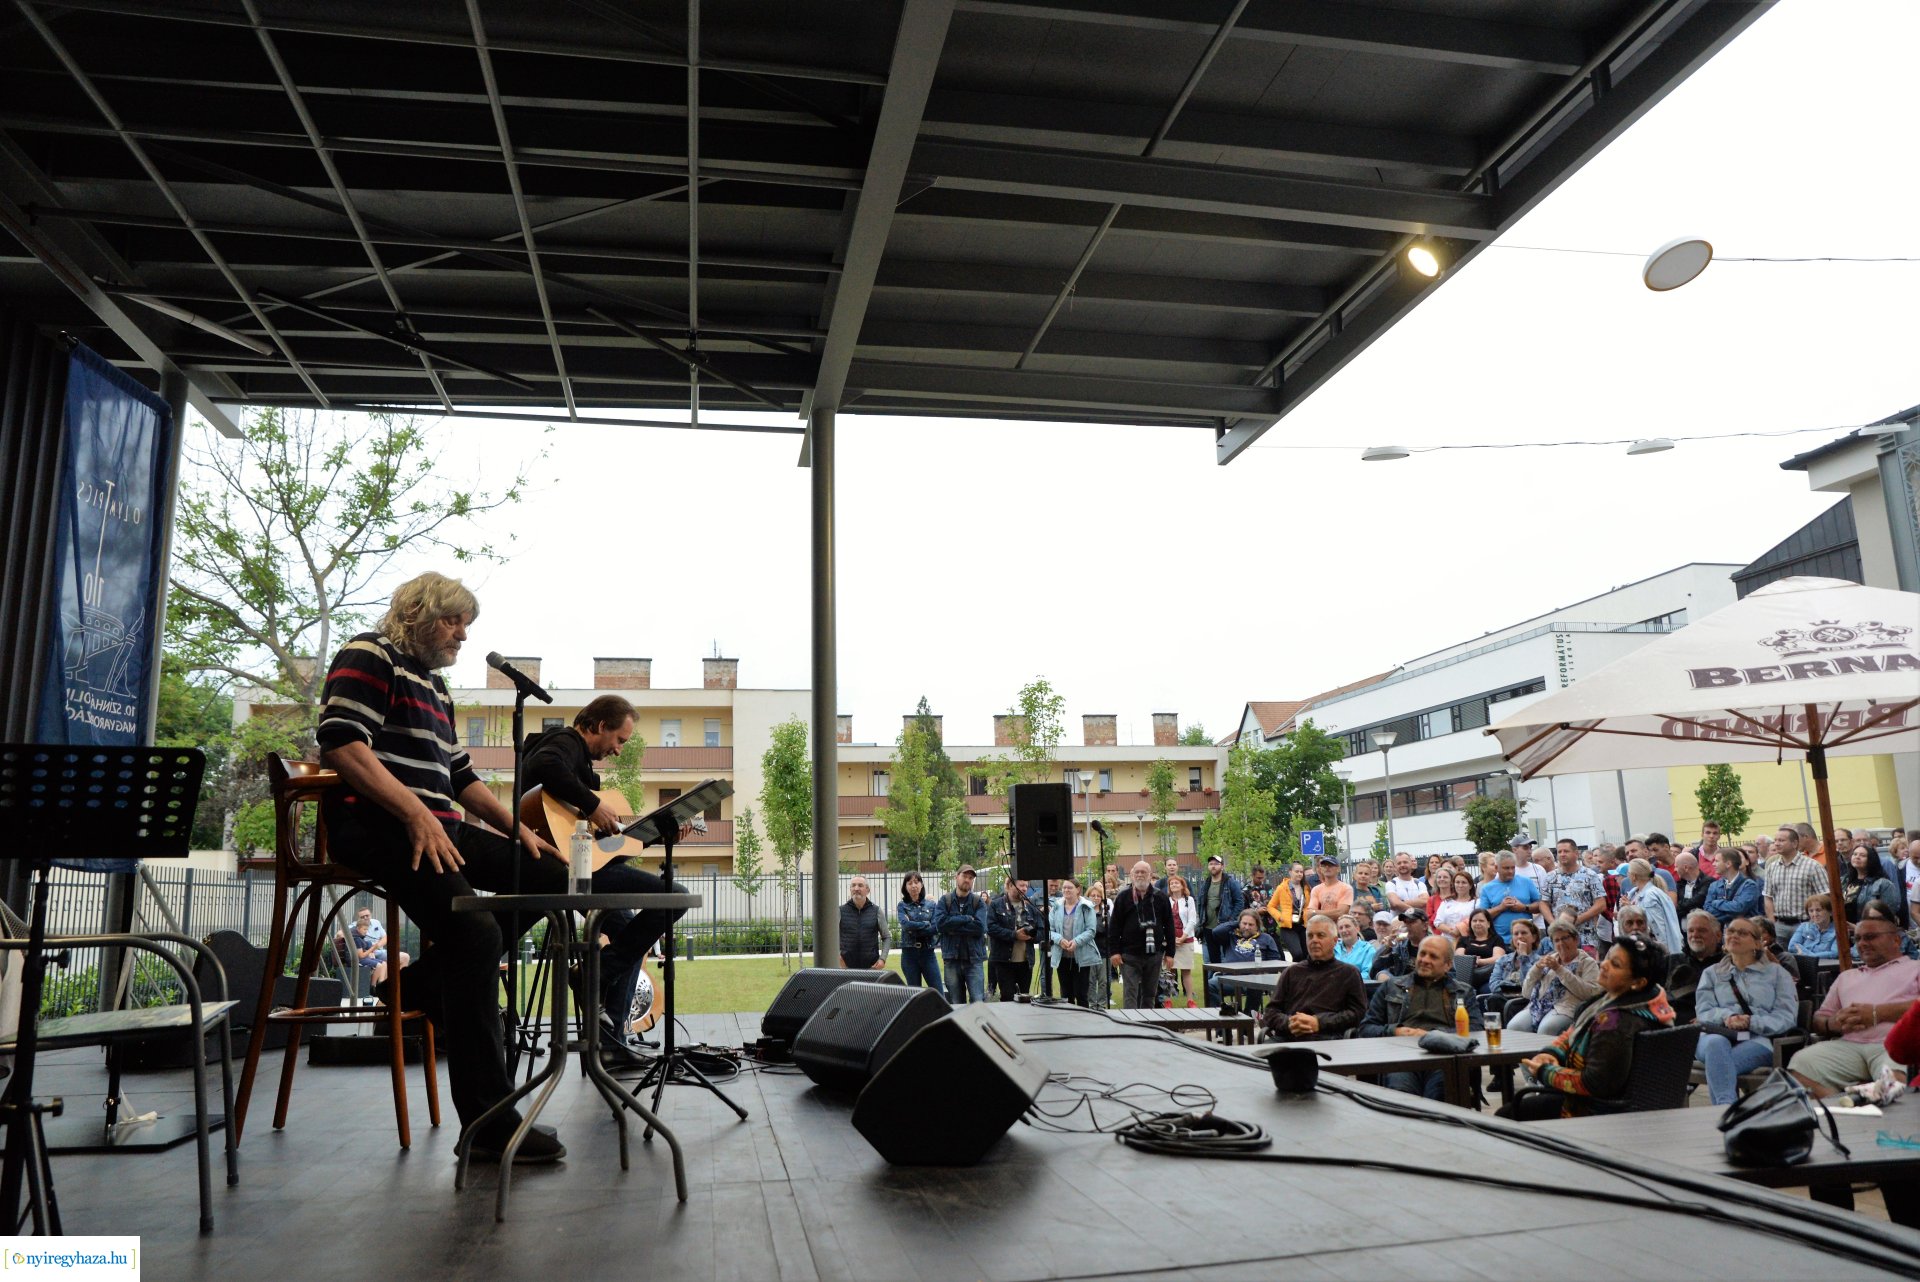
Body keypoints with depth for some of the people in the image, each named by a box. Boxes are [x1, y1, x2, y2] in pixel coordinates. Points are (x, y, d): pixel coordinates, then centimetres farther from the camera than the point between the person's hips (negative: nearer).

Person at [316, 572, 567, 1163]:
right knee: (474, 930, -28)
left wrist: (517, 829, 13)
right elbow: (340, 743, -17)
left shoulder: (434, 685, 25)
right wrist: (415, 814, -24)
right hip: (374, 825, -10)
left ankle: (423, 983, -2)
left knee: (551, 872, 2)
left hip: (437, 827, 10)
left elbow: (460, 774, 26)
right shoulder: (370, 656, -2)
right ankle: (489, 1125, -25)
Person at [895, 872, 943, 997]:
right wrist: (926, 924, -7)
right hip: (909, 953, 0)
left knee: (939, 993, -5)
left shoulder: (931, 905, 7)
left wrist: (915, 929, -12)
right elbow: (905, 924, -12)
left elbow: (936, 928, -5)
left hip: (928, 952, 0)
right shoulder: (902, 906, 6)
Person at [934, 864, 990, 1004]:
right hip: (952, 960, 1)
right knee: (956, 1005, 6)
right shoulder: (945, 900, 8)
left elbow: (980, 927, -10)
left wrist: (953, 926, -10)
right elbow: (939, 923, -9)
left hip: (974, 959, -1)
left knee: (978, 1002, -10)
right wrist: (967, 919, -9)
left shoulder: (979, 902, 6)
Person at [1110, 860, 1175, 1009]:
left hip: (1154, 954, 2)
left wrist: (1170, 953, 3)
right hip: (1129, 954, -2)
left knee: (1150, 994, 10)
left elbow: (1169, 927, 7)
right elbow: (1114, 927, 0)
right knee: (1130, 993, -6)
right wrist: (1114, 951, -7)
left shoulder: (1160, 897, 5)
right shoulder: (1124, 897, 2)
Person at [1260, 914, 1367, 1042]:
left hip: (1326, 1038, -2)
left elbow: (1357, 1012, 6)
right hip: (1286, 1037, 2)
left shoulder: (1349, 973, 19)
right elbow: (1270, 1011, 20)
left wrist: (1319, 1023, -8)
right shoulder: (1292, 972, 26)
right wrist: (1288, 1023, -4)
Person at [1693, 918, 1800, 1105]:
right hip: (1717, 1035, 1)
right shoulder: (1711, 973, 27)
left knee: (1718, 1062, -36)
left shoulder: (1776, 972, 21)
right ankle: (1728, 1107, -51)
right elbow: (1703, 1011, 12)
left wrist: (1751, 1022, -12)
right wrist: (1726, 1016, -12)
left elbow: (1787, 1016, 6)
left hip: (1757, 1040, -1)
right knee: (1716, 1044, -39)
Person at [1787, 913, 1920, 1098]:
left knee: (1894, 1080, -41)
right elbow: (1819, 1018, 27)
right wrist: (1832, 1024, 4)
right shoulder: (1846, 976, 35)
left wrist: (1879, 1012, -10)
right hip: (1847, 1045, 4)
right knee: (1800, 1064, -27)